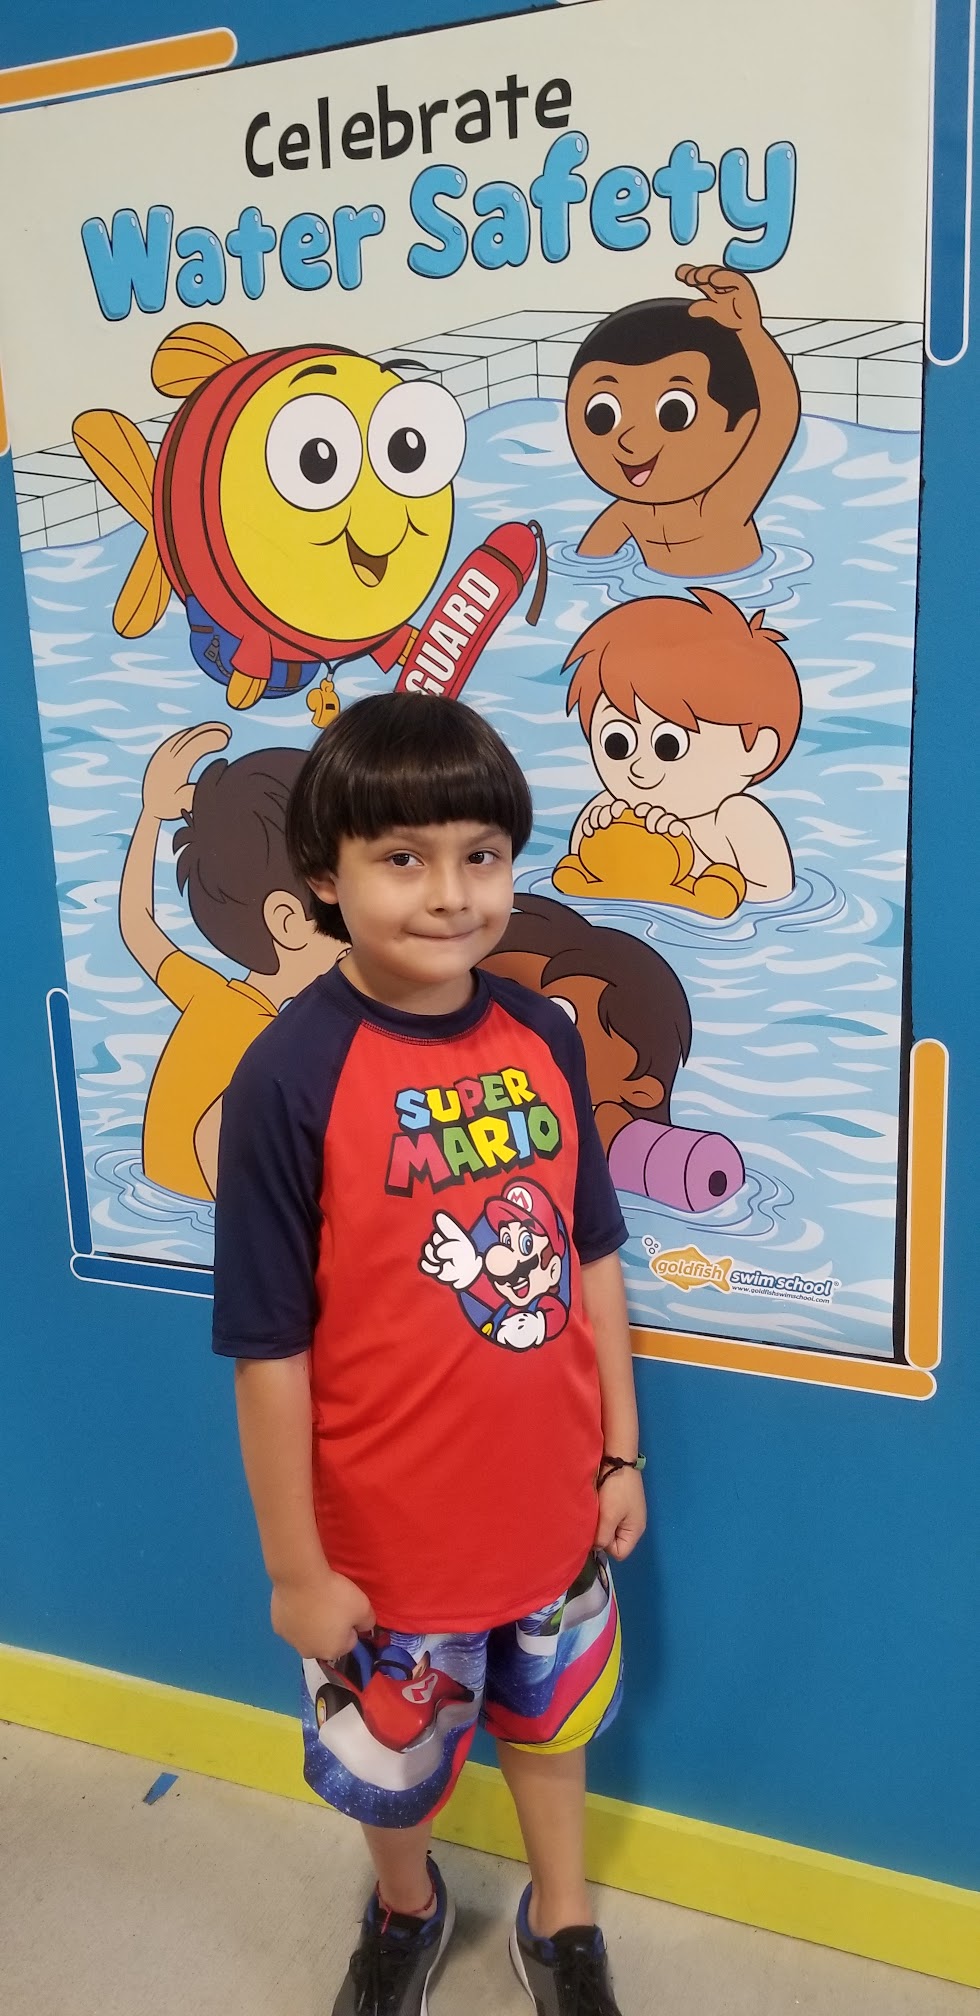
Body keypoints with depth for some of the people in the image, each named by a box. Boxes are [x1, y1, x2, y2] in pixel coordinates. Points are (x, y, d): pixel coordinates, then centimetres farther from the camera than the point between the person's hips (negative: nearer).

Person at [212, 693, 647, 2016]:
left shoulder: (542, 1037, -9)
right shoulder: (290, 1080, -23)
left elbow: (594, 1258, 0)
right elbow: (270, 1349, -18)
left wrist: (621, 1452, 4)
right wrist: (296, 1567, -12)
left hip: (553, 1508, 4)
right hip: (390, 1534, -3)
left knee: (551, 1717, 27)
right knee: (388, 1759, 24)